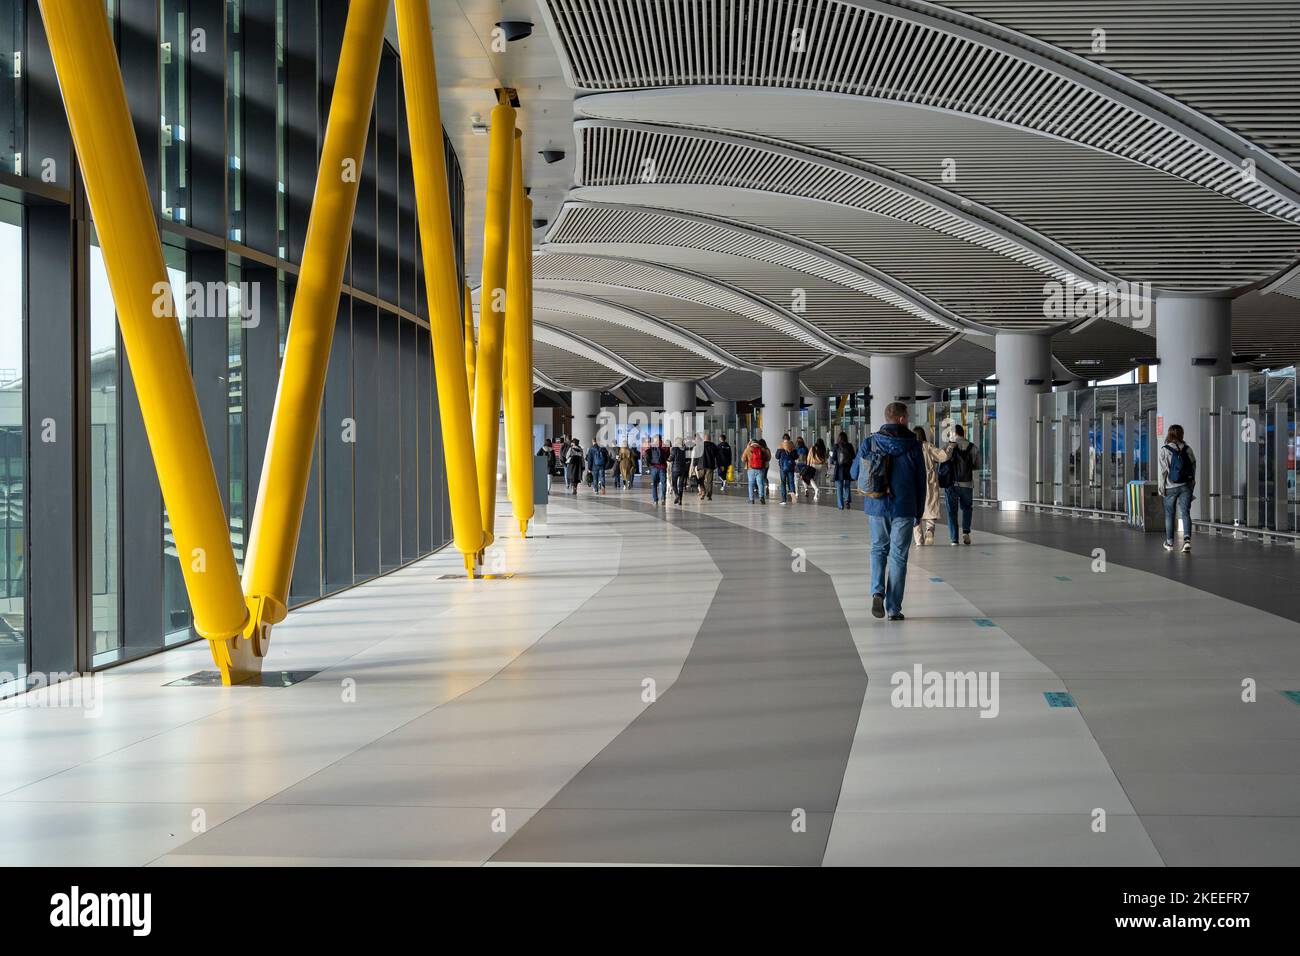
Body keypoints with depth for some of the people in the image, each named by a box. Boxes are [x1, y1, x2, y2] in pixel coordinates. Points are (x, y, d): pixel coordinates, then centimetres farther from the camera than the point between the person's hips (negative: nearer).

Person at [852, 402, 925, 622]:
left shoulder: (869, 443, -4)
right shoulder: (913, 446, -7)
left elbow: (855, 473, 3)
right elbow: (921, 481, -2)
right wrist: (919, 513, 8)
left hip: (876, 506, 2)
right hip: (904, 509, -2)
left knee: (878, 549, 19)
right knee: (898, 556, 6)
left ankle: (877, 592, -3)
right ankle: (894, 608, 7)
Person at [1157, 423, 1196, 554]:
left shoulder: (1165, 450, -8)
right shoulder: (1187, 449, 2)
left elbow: (1163, 470, -10)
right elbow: (1194, 466, 5)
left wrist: (1161, 486, -4)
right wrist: (1192, 483, 13)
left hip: (1171, 487, -2)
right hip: (1186, 486, 2)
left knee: (1169, 514, 11)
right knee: (1185, 513, -1)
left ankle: (1169, 542, 20)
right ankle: (1187, 539, -19)